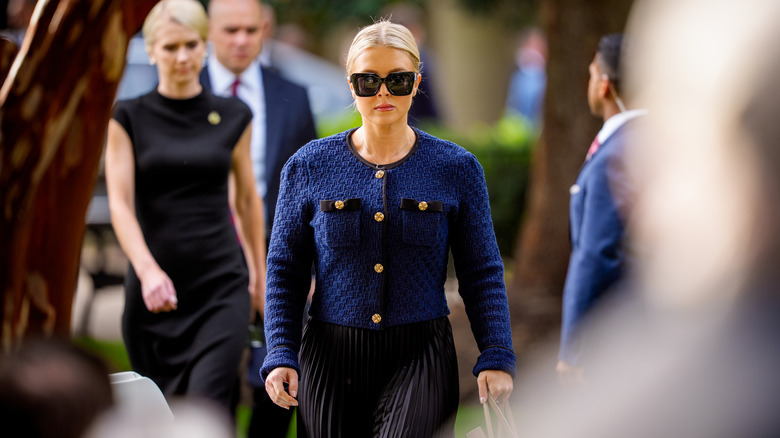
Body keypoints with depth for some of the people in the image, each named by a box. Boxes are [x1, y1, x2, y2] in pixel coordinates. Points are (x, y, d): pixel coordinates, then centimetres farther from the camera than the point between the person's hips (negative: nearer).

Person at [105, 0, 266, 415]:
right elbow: (120, 203, -8)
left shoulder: (233, 116, 6)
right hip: (153, 286, 1)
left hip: (222, 286, 0)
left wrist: (259, 272, 22)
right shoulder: (129, 117, 1)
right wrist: (148, 269, -23)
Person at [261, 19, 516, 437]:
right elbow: (284, 270, 6)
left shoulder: (457, 168, 4)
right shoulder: (309, 166, 4)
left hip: (421, 356, -1)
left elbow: (482, 275, 5)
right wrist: (280, 355, -5)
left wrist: (496, 359, -4)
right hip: (330, 355, 2)